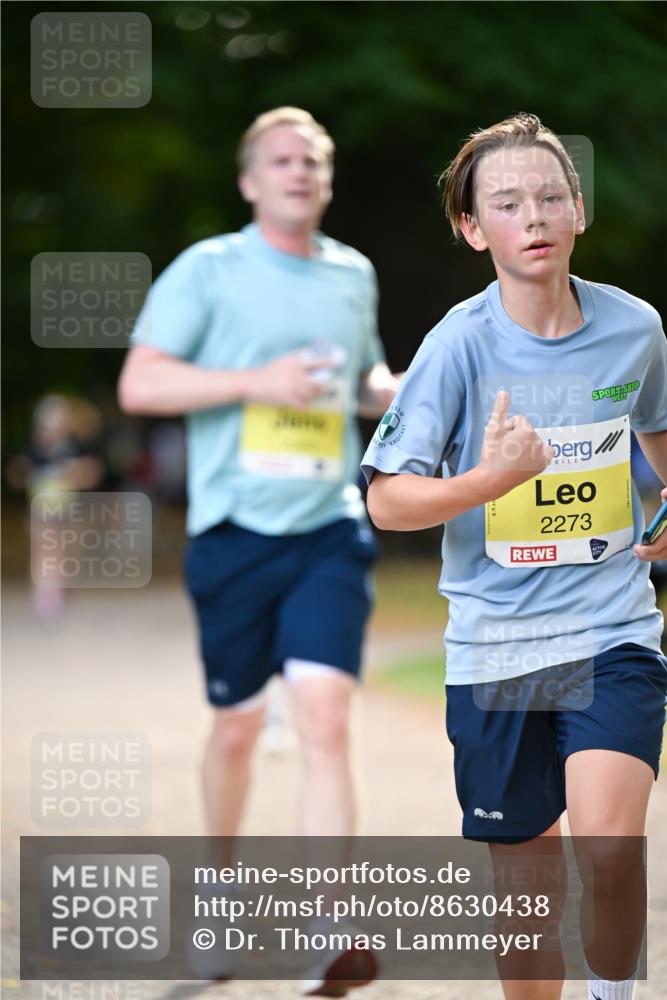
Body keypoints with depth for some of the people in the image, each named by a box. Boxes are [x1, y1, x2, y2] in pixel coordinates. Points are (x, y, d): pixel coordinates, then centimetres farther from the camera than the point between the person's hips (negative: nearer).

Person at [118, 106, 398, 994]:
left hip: (330, 530, 2)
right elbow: (138, 386, -7)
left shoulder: (354, 275, 13)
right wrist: (257, 381, -16)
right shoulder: (207, 270, 0)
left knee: (325, 718, -13)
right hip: (235, 529, -2)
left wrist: (393, 392, 5)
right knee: (238, 726, 9)